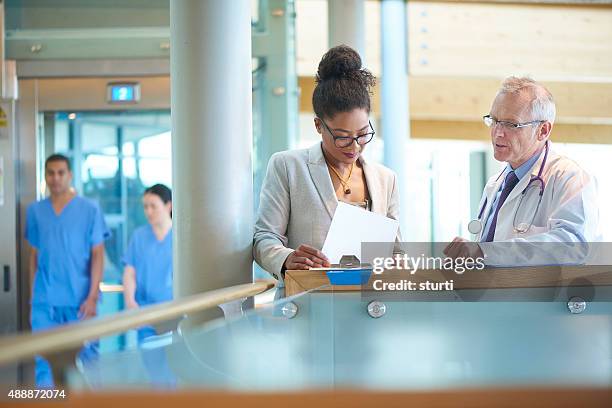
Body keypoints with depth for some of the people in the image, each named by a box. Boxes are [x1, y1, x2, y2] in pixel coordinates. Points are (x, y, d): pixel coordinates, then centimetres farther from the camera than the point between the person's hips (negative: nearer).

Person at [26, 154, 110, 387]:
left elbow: (97, 255, -4)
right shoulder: (35, 211, 7)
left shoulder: (90, 210, -2)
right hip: (44, 301, 2)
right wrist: (33, 294, 10)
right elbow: (34, 254, 13)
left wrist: (92, 296, -11)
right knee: (44, 360, 0)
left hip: (79, 299, -2)